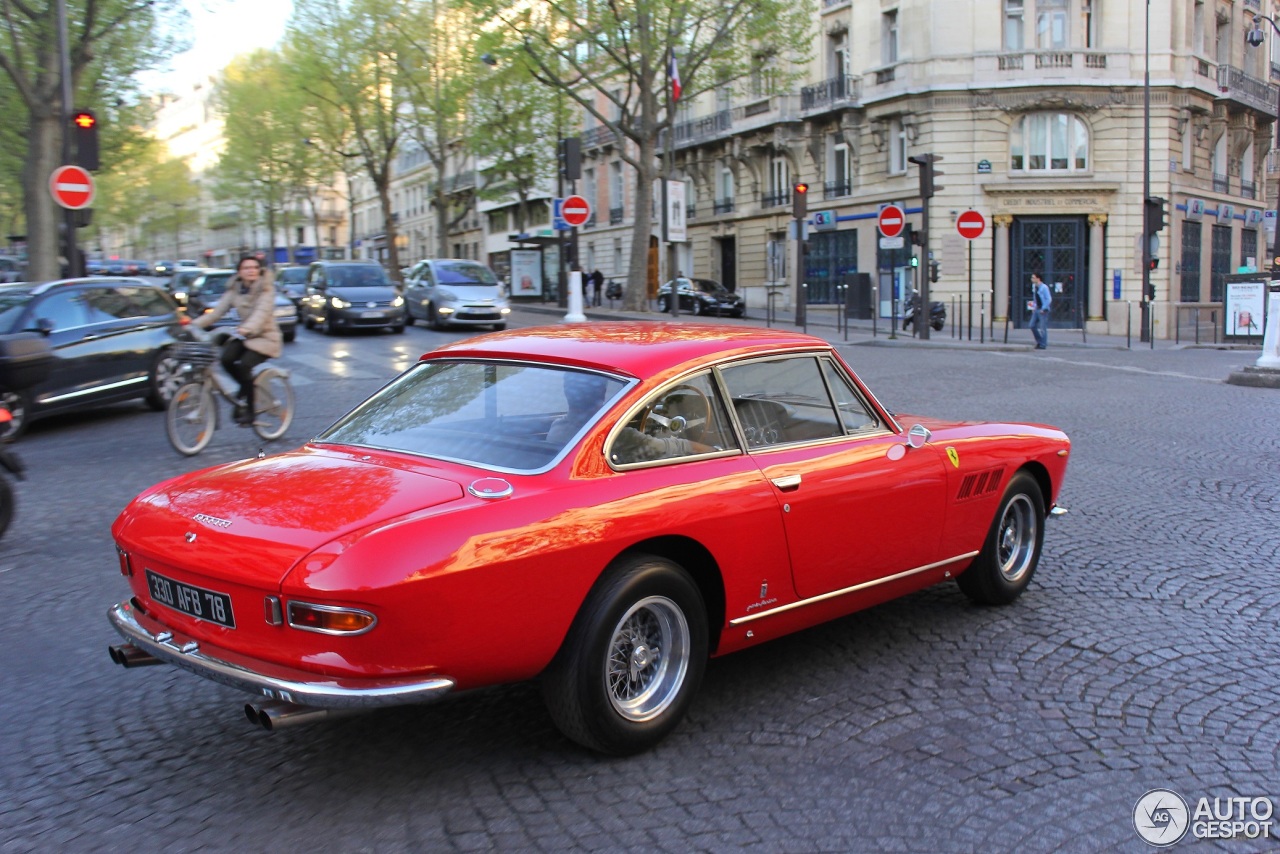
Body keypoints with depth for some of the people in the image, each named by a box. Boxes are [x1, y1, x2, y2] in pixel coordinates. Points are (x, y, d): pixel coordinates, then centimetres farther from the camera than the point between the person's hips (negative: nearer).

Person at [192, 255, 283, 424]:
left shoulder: (266, 289, -10)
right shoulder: (234, 290, 5)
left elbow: (262, 311, -28)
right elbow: (217, 311, -2)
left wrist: (248, 328, -47)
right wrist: (194, 324, -17)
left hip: (265, 337, -5)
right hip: (243, 336, 5)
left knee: (244, 366, -26)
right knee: (226, 359, -23)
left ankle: (248, 412, -13)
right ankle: (247, 390, 4)